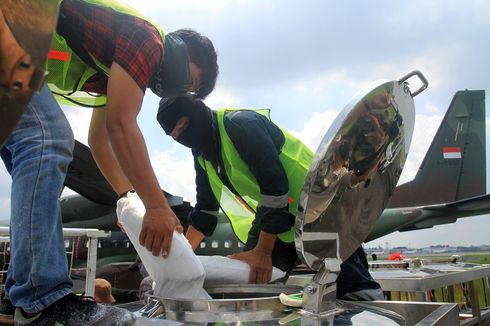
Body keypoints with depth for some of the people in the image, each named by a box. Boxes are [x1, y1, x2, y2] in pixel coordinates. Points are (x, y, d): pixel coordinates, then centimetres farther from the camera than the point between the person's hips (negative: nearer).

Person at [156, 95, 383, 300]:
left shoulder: (241, 124, -22)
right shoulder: (202, 155, 6)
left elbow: (275, 185, -27)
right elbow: (205, 210, 11)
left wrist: (263, 251, -25)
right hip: (278, 215, 9)